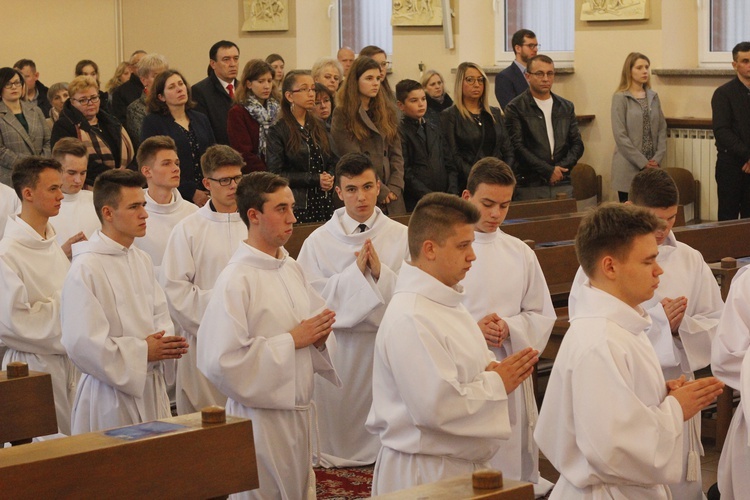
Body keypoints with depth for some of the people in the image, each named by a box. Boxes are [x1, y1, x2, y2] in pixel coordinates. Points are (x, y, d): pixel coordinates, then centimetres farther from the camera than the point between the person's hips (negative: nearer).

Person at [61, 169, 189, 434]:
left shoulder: (141, 260, 9)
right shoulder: (86, 269, -15)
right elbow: (82, 343, -19)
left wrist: (166, 341, -7)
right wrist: (143, 351, -15)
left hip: (151, 385, 7)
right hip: (111, 392, -7)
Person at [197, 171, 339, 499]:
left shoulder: (291, 268, 8)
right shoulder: (236, 280, -16)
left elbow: (316, 318, 21)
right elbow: (221, 361, -24)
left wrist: (319, 335, -3)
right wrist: (291, 340, -18)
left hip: (298, 410, 7)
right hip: (261, 418, -7)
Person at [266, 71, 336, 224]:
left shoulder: (319, 127, 15)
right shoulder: (278, 131, -4)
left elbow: (333, 162, 17)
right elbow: (275, 174, -9)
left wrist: (329, 179, -6)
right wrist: (315, 179, -13)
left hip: (324, 204, 5)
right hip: (296, 206, -5)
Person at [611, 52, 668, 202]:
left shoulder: (653, 97, 12)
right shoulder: (620, 98, -4)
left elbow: (662, 129, 10)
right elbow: (620, 136, -10)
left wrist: (657, 159, -4)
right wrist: (642, 163, -12)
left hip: (651, 168, 4)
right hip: (629, 169, -4)